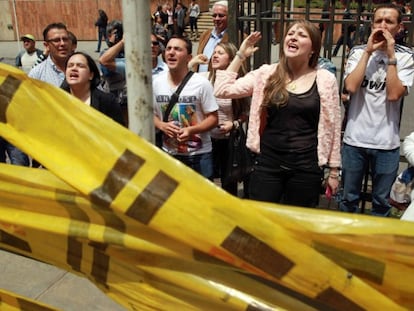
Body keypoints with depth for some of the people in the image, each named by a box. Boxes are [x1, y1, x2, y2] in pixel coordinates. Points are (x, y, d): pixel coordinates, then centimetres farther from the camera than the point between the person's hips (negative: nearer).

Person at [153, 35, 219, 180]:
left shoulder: (201, 83, -12)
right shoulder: (156, 82, 0)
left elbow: (213, 118, -9)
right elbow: (151, 114, 9)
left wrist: (191, 130, -25)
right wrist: (162, 126, -13)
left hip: (199, 154, -3)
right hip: (169, 154, 3)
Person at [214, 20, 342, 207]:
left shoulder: (325, 80, -2)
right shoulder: (266, 74, 2)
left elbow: (332, 127, 3)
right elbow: (222, 90, -2)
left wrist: (333, 170, 4)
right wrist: (241, 55, -1)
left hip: (306, 167, -1)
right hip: (268, 163, 1)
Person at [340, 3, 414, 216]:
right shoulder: (358, 52, 2)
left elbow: (393, 94, -14)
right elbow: (350, 87, -14)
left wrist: (391, 56, -13)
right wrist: (369, 51, -12)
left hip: (386, 143, 0)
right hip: (355, 139, 1)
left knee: (381, 202, 12)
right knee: (348, 198, 13)